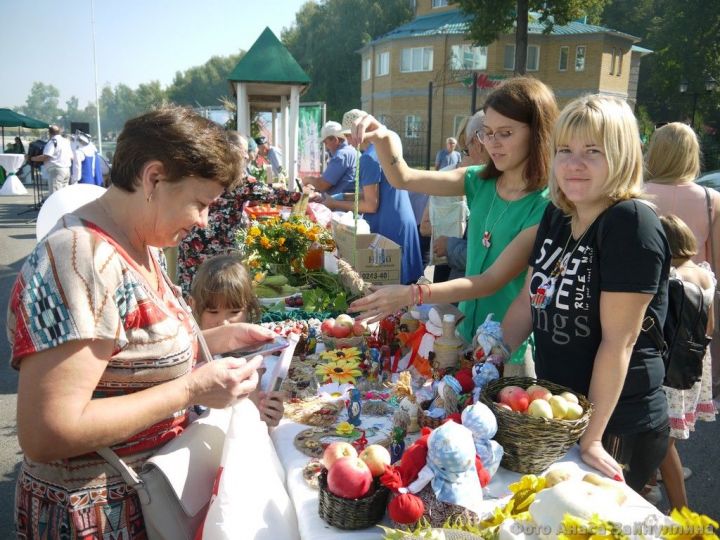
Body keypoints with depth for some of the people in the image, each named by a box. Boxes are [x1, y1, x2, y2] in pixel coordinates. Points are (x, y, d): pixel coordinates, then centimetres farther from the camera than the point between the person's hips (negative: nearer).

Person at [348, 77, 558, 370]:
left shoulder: (545, 206, -19)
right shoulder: (480, 182, 0)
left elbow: (493, 280, -23)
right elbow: (403, 179, -3)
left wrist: (412, 295, -32)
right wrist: (383, 139, -22)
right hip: (466, 335, 6)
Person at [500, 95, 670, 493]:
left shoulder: (631, 224, -21)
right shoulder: (556, 215, 2)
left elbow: (618, 339, -23)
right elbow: (527, 301, 8)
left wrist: (592, 438, -21)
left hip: (618, 427, -7)